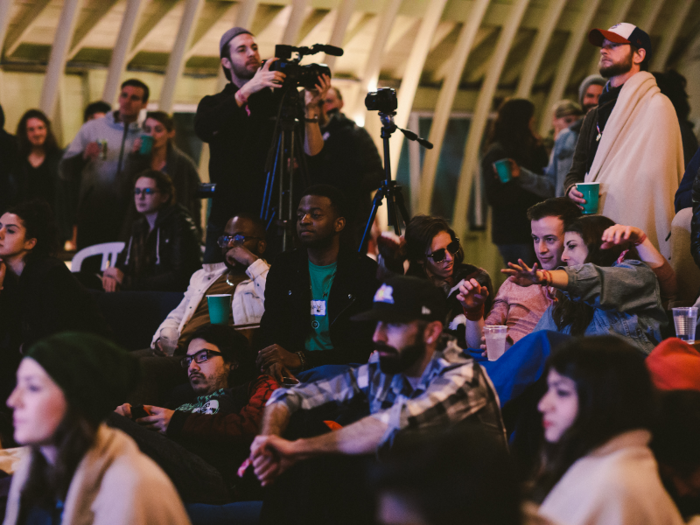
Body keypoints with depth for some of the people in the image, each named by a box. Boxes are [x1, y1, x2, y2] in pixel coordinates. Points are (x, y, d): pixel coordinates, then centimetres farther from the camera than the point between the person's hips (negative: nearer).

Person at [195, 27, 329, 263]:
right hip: (227, 215, 0)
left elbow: (313, 152, -1)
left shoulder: (280, 101, 9)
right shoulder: (214, 103, 10)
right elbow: (202, 129, -15)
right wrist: (247, 91, -23)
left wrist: (310, 109, -17)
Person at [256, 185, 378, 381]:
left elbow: (365, 348, -9)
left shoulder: (366, 272, -1)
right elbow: (270, 329, 10)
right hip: (293, 373, 4)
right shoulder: (284, 267, 14)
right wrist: (274, 359, -17)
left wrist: (301, 359, -21)